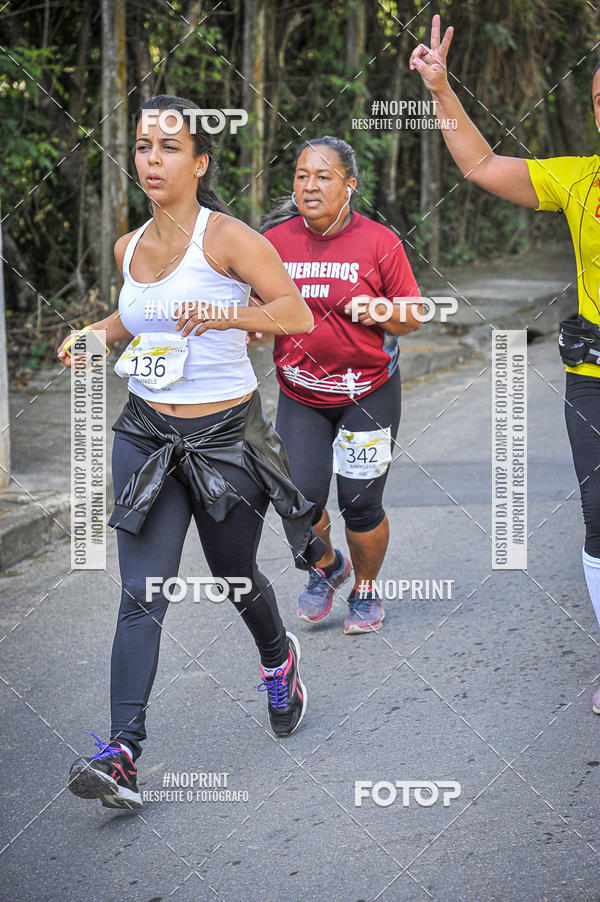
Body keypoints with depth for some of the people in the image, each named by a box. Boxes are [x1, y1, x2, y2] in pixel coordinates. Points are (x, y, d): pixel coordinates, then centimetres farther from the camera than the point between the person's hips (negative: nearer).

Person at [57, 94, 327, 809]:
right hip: (147, 432, 4)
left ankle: (278, 658, 48)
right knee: (142, 593, -9)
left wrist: (228, 315, -34)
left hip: (226, 435, -3)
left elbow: (298, 313, -17)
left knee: (235, 576, 15)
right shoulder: (130, 247, 7)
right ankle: (122, 748, -17)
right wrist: (95, 335, 7)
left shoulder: (225, 236, -11)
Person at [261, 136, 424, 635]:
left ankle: (366, 591, 28)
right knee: (300, 496, -8)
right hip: (301, 394, 2)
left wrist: (380, 311, -20)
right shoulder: (275, 240, -2)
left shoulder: (379, 241, -8)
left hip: (369, 392, -2)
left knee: (361, 503, 0)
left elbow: (414, 315, -1)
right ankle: (327, 566, 25)